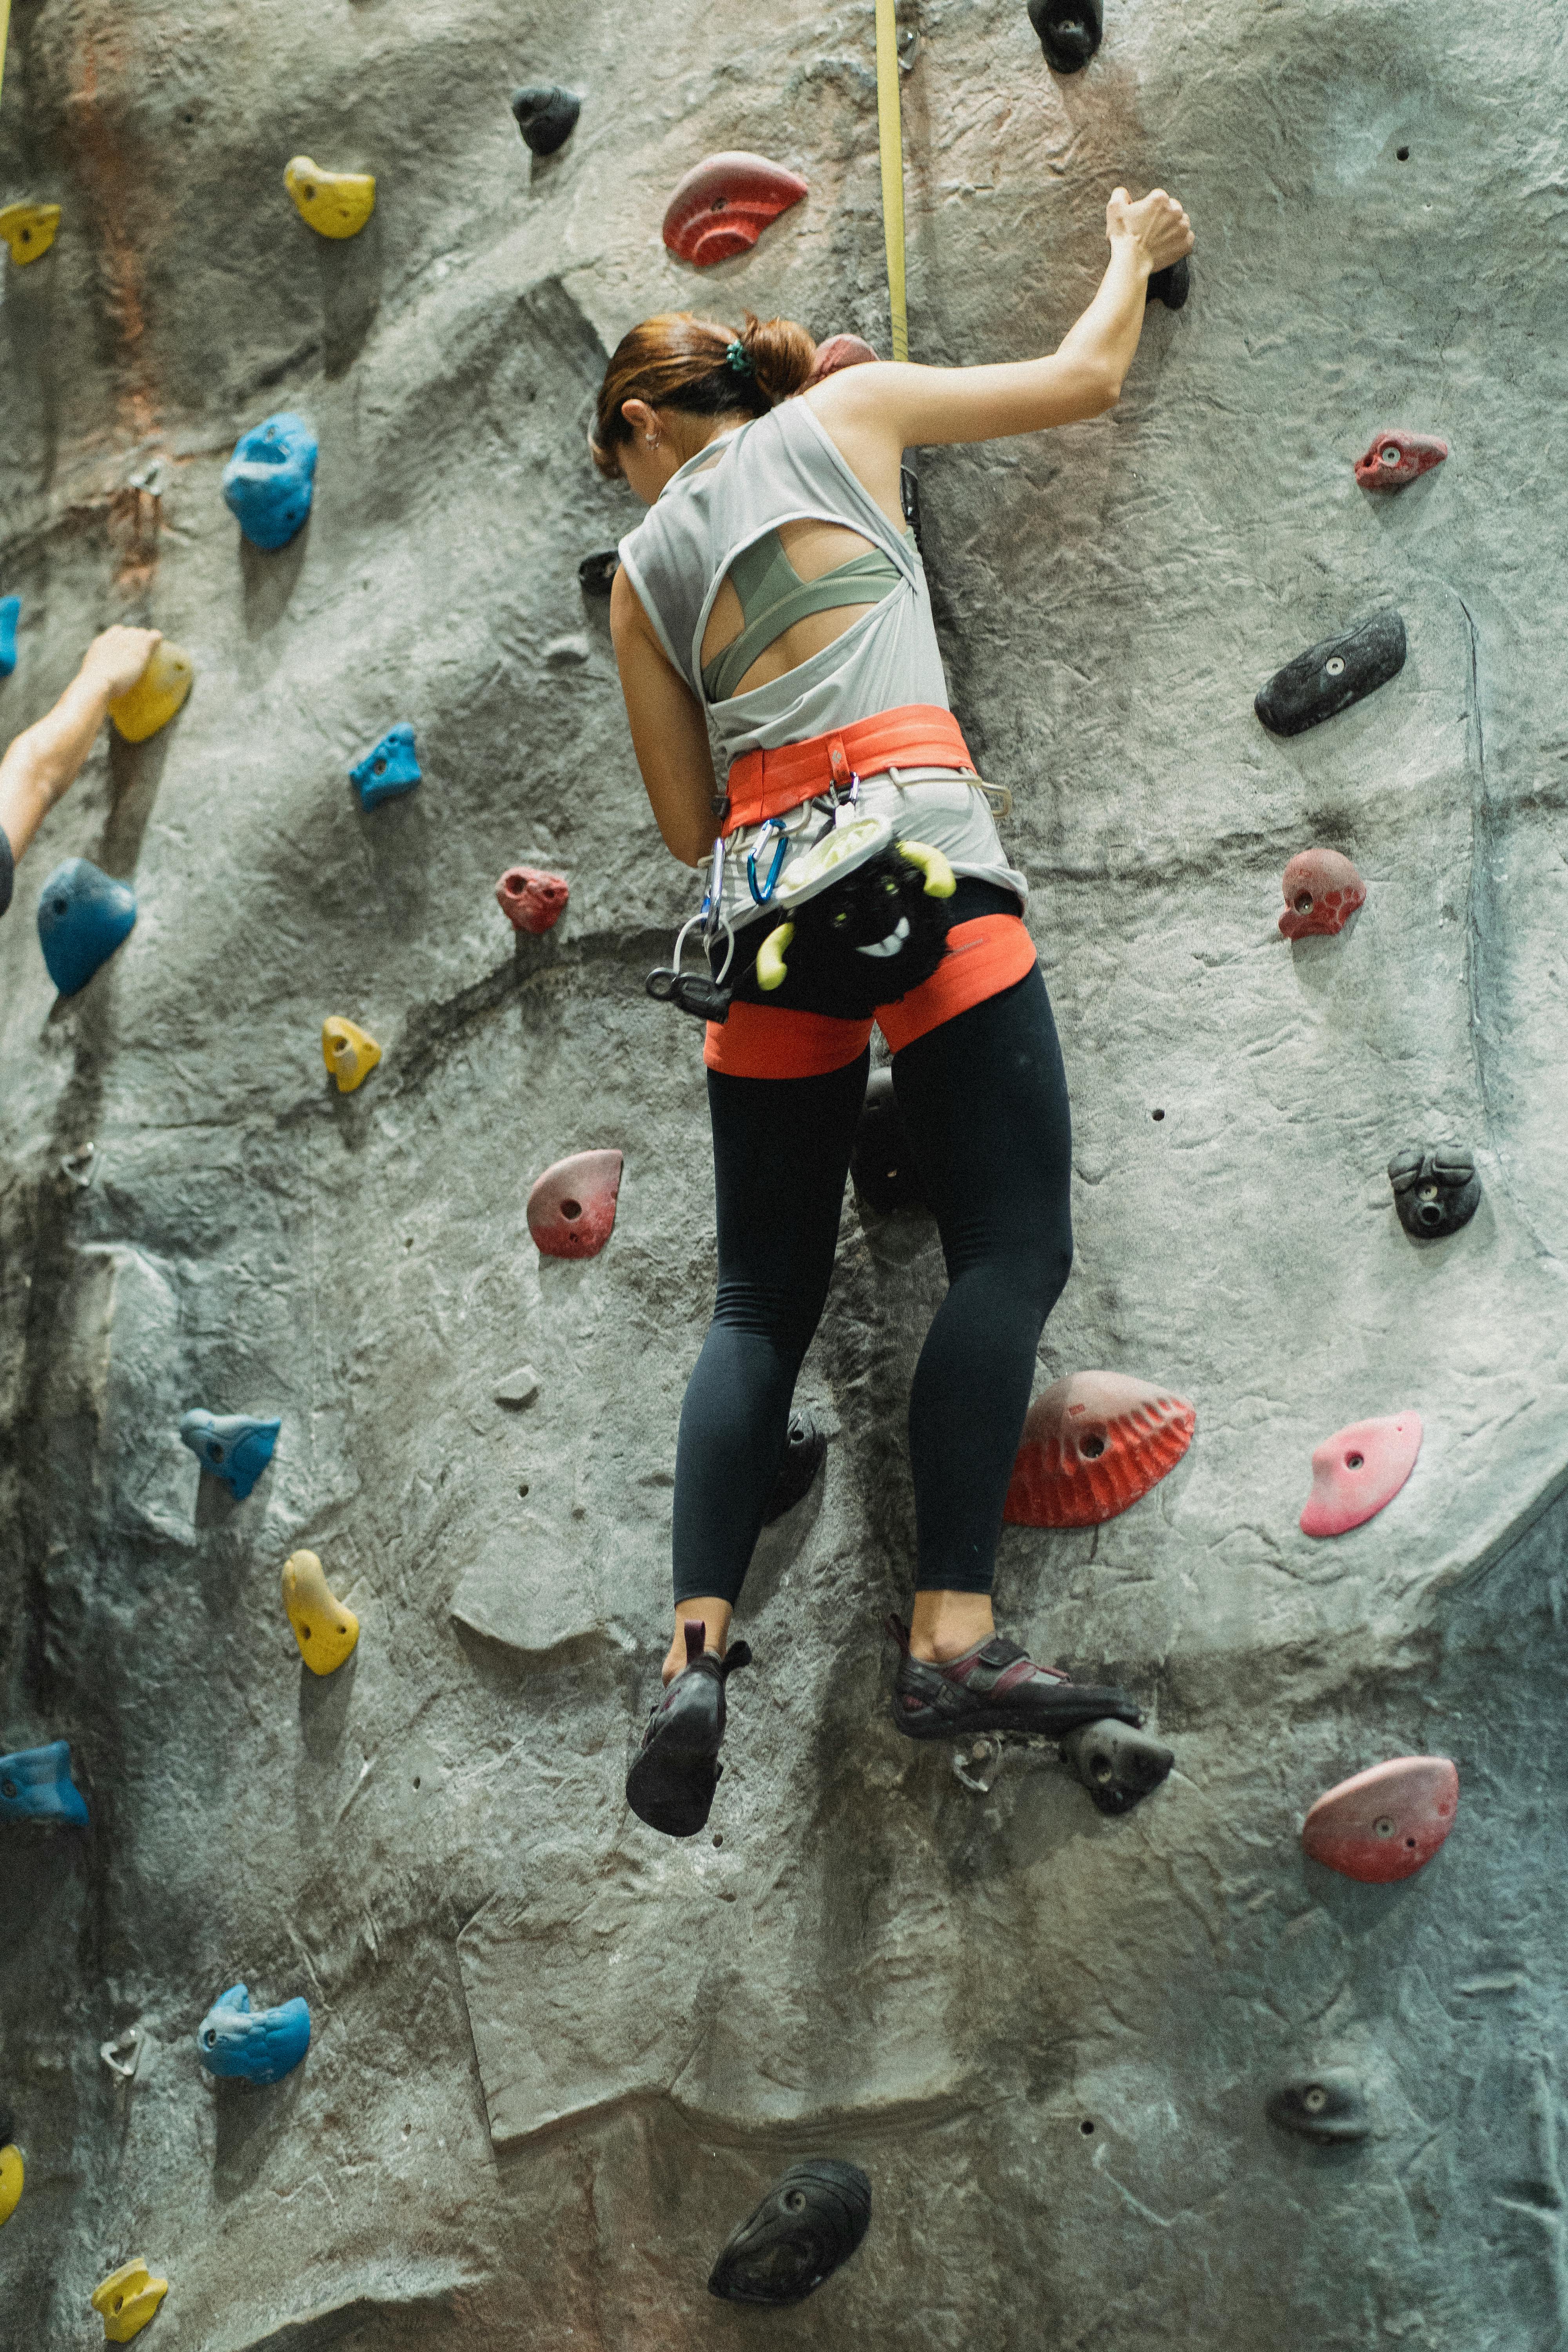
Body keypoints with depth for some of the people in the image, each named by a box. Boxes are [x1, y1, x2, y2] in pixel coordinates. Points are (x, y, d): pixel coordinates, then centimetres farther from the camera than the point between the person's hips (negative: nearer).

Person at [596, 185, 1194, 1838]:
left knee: (762, 1298, 7)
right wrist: (1135, 251, 37)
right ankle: (952, 1639, -19)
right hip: (917, 845, -4)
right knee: (1011, 1248, -8)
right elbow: (1085, 376, 19)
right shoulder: (841, 414, 16)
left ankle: (698, 1649, -7)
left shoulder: (645, 565, 21)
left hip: (764, 893, 4)